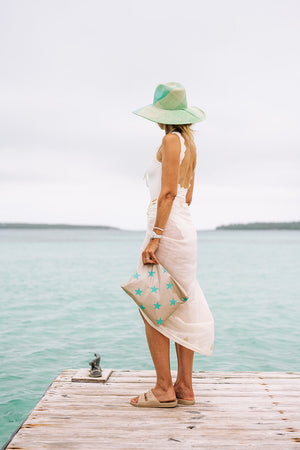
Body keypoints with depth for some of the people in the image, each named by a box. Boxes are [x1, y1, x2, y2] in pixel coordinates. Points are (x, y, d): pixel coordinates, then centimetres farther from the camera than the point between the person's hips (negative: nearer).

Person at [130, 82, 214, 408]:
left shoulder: (171, 140, -8)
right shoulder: (190, 144, 17)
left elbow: (168, 192, -17)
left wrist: (154, 238, -21)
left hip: (167, 228, -9)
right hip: (185, 229, 9)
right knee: (181, 310, 10)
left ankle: (164, 389, 2)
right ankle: (185, 387, 16)